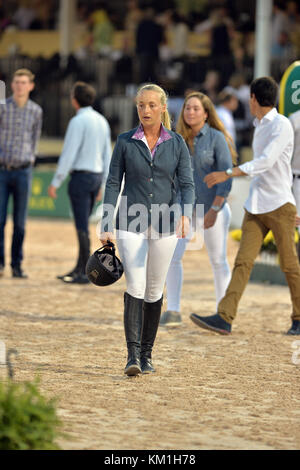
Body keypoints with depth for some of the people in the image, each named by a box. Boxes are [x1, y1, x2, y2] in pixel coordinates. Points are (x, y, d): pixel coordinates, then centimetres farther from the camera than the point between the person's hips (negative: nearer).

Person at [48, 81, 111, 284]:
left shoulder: (78, 122, -13)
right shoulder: (102, 121, 12)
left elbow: (68, 155, -17)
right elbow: (107, 155, 15)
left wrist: (55, 183, -12)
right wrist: (101, 185, 20)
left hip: (81, 176, -8)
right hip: (96, 176, 8)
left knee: (82, 226, -6)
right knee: (83, 225, 14)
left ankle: (86, 273, -6)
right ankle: (79, 269, 18)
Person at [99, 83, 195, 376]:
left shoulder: (176, 143, 4)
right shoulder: (125, 142, 2)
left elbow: (187, 184, 0)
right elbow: (113, 184, 3)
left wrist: (185, 215, -18)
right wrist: (106, 226, -4)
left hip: (164, 224, 1)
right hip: (131, 221, -1)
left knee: (154, 291, 6)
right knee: (135, 286, -14)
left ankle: (146, 355, 17)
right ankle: (133, 355, -19)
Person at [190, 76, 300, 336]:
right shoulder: (259, 127, 19)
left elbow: (266, 162, -21)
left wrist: (227, 174, -25)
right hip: (256, 207, 7)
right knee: (243, 261, -4)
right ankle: (225, 318, -12)